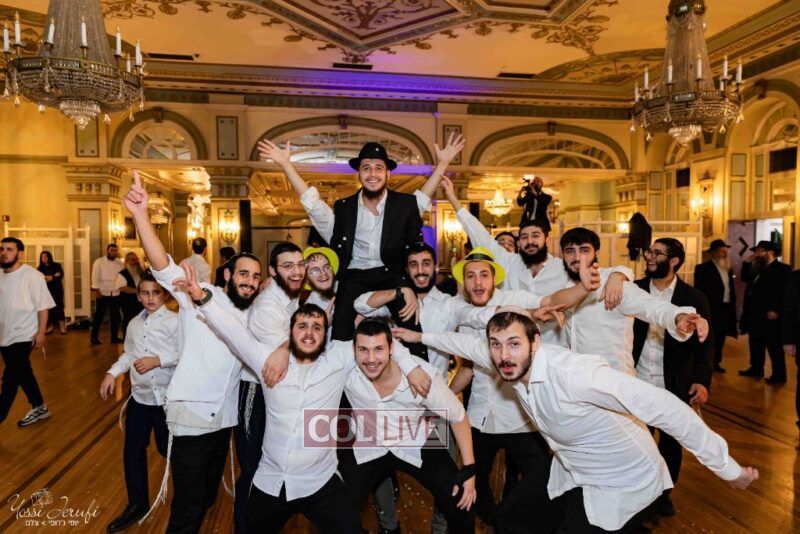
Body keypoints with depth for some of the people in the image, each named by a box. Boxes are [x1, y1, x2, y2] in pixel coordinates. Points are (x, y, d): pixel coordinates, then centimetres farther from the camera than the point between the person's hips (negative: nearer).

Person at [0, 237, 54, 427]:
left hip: (23, 336, -7)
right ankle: (39, 408, 32)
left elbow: (42, 306, -13)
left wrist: (41, 333, -15)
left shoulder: (32, 275, -13)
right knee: (23, 374, 17)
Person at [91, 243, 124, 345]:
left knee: (115, 316, 8)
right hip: (102, 293, -4)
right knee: (99, 316, 1)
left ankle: (114, 337, 18)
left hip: (115, 293, 4)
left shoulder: (119, 263, 9)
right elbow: (95, 277, -6)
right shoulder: (99, 262, -1)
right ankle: (94, 337, 11)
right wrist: (96, 290, -15)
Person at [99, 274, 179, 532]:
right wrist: (112, 373, 0)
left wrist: (158, 360, -23)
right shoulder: (134, 323, 8)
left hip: (167, 397, -6)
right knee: (132, 451, 14)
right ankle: (137, 503, 34)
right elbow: (129, 354, 14)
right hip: (139, 396, 6)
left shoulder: (174, 321, -14)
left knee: (170, 450, 7)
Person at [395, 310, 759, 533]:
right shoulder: (510, 363, -12)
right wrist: (421, 336, 14)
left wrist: (729, 469, -30)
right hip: (572, 475, 8)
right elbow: (470, 343, 8)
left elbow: (663, 407, -35)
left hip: (625, 486, -7)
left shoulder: (573, 373, -36)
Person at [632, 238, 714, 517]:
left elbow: (705, 343, -6)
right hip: (637, 383, 0)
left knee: (671, 442, 15)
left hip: (674, 387, 0)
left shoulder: (693, 298, -4)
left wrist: (703, 380, -17)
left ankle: (664, 494, 38)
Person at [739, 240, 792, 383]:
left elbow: (784, 291, -16)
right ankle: (756, 369, 26)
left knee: (773, 345, -1)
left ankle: (779, 375, 8)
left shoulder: (782, 269, -10)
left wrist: (775, 310, -21)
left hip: (770, 314, -8)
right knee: (756, 342, 15)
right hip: (755, 314, 8)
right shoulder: (758, 269, 16)